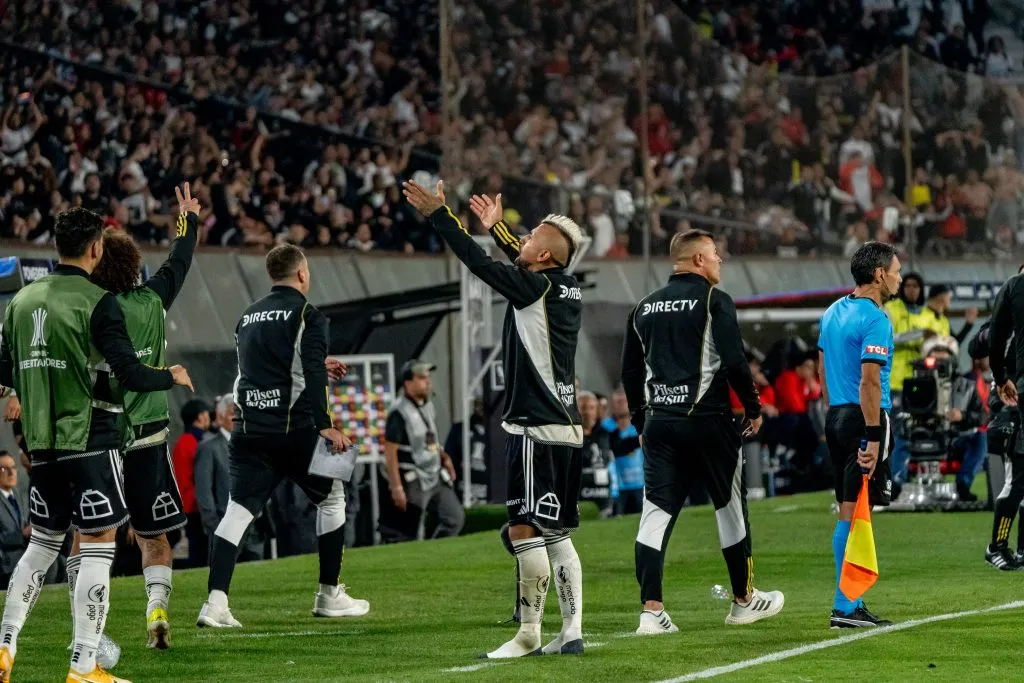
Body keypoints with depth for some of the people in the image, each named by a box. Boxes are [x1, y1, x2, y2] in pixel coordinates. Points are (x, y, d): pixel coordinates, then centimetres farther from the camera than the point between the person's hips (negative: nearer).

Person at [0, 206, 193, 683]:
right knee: (98, 545, -2)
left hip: (42, 441, 7)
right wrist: (171, 377, 4)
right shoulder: (97, 303, -11)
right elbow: (130, 374, -15)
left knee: (42, 543, 19)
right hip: (89, 439, -6)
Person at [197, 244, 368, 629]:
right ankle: (329, 595, 20)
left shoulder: (249, 317, 16)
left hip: (249, 429, 5)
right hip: (294, 428, -5)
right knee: (331, 497, 16)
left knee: (238, 509, 0)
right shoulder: (306, 316, -4)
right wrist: (326, 426, -16)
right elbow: (311, 376, -16)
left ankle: (216, 601, -16)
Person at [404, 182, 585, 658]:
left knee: (525, 530, -8)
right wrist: (496, 227, 40)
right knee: (557, 534, 11)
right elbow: (525, 267, 30)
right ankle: (572, 631, 9)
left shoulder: (534, 289, -12)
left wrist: (438, 214, -5)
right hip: (568, 428, 9)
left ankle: (528, 634, -8)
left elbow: (478, 262, -12)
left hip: (535, 431, -9)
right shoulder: (568, 290, 11)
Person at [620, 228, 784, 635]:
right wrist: (753, 409, -1)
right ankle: (744, 600, 21)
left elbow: (630, 370, 15)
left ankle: (651, 610, -9)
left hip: (658, 422, 5)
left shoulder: (645, 307, 12)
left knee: (656, 513, 0)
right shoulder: (714, 301, -6)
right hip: (707, 419, -5)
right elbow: (735, 362, -13)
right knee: (730, 506, 10)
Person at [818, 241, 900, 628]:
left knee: (847, 511, 12)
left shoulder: (833, 313, 14)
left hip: (836, 417, 9)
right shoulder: (875, 320, -14)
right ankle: (845, 607, -7)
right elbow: (869, 381, -20)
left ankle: (850, 602, 14)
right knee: (855, 513, -7)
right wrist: (873, 438, -20)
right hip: (864, 420, -9)